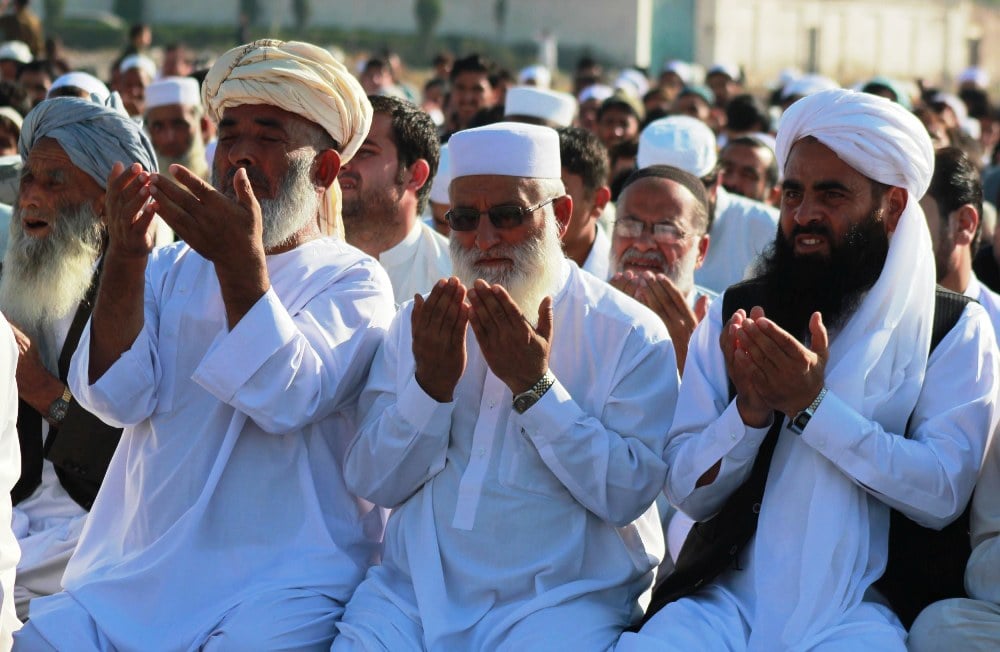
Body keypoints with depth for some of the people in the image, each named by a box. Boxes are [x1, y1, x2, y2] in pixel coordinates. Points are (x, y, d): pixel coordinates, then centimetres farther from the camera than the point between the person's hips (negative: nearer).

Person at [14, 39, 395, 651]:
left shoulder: (352, 280, 2)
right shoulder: (173, 269, 15)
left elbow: (287, 401, -16)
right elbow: (115, 395, -1)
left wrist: (242, 263, -24)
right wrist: (126, 258, -14)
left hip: (284, 576, -4)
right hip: (137, 568, 4)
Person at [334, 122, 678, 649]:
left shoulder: (632, 335, -2)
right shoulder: (419, 324, 9)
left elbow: (626, 496, -12)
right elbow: (372, 484, 3)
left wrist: (534, 385, -18)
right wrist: (431, 383, -12)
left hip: (560, 599, -3)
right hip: (414, 590, 3)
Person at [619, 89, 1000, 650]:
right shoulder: (733, 316, 10)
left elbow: (944, 493, -10)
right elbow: (689, 494, 4)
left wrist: (812, 404, -17)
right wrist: (751, 408, -14)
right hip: (734, 596, 2)